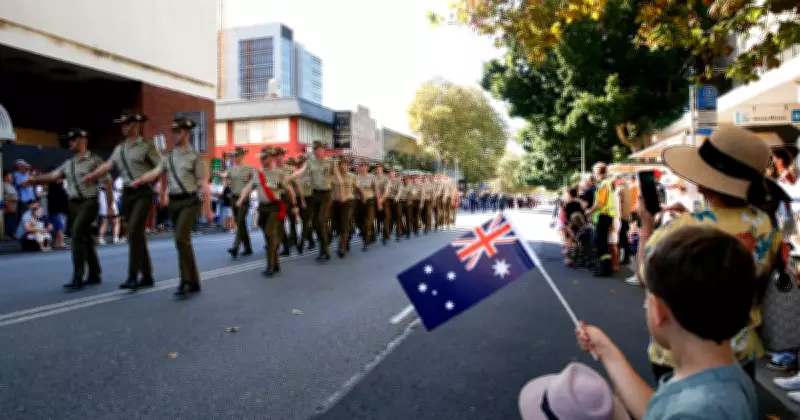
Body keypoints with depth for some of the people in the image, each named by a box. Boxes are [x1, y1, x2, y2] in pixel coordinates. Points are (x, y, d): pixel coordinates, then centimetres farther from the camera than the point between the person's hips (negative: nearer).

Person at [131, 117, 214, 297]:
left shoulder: (195, 157, -5)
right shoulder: (169, 157, 13)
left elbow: (204, 184, -7)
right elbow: (156, 173, 4)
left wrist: (207, 209, -10)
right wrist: (138, 181, -13)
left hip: (189, 202, -6)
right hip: (173, 202, 7)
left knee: (181, 238, -19)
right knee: (184, 242, 10)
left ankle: (185, 281, -10)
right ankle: (194, 282, 18)